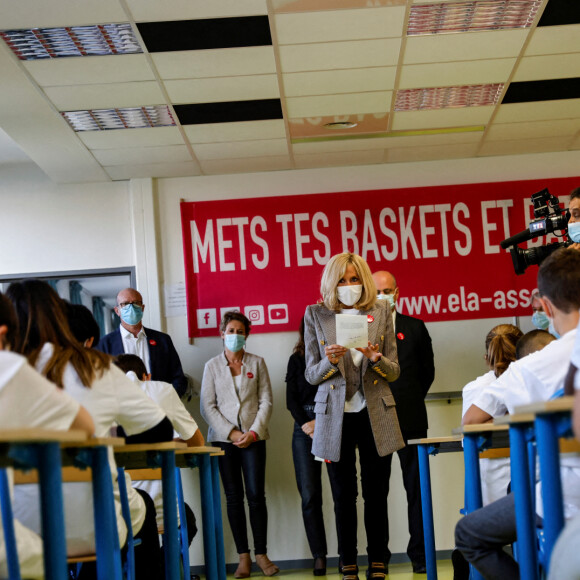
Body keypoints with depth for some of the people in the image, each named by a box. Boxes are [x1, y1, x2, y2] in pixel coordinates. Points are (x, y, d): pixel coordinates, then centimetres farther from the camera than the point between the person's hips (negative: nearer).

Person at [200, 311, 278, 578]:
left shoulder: (257, 363, 9)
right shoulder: (212, 366, 8)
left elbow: (266, 401, 4)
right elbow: (207, 407, 2)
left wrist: (254, 432, -9)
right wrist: (231, 433, -9)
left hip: (253, 438, 0)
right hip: (223, 438, 0)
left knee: (256, 495, -7)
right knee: (233, 497, 1)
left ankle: (261, 554, 0)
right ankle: (243, 556, 5)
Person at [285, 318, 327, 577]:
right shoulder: (296, 359, 14)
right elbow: (291, 399, 9)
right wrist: (305, 423, -7)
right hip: (305, 427, 2)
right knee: (309, 495, -3)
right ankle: (319, 556, 2)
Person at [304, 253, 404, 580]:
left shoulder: (381, 312, 5)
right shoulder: (316, 315, 3)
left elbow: (394, 371, 5)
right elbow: (311, 375, 3)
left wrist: (376, 358, -16)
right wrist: (330, 361, -18)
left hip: (375, 416, 0)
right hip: (335, 417, 0)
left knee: (376, 493, 3)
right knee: (343, 495, 5)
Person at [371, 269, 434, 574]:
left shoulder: (415, 327, 10)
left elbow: (427, 370, 16)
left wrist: (411, 400, 11)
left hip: (410, 418, 1)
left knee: (416, 488, 4)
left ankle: (420, 554, 12)